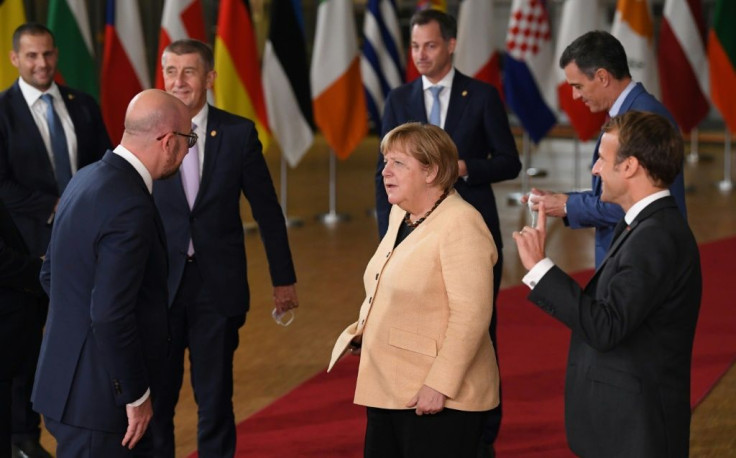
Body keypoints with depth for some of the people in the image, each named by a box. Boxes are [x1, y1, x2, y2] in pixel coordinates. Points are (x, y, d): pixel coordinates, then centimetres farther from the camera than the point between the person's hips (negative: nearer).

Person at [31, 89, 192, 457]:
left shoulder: (87, 178, 7)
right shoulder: (130, 208, -23)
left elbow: (50, 274, 17)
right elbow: (111, 316, -26)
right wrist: (136, 396, -16)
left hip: (66, 381, 9)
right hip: (96, 397, -9)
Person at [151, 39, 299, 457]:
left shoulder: (239, 133, -2)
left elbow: (267, 209, 5)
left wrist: (284, 278, 9)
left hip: (218, 286, 0)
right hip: (158, 285, 0)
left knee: (216, 399, 9)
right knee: (156, 397, 8)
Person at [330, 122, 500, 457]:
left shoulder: (460, 225, -15)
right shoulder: (400, 215, 13)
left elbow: (471, 314, -21)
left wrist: (440, 385, -24)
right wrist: (363, 330, 9)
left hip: (439, 398, -9)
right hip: (388, 391, 9)